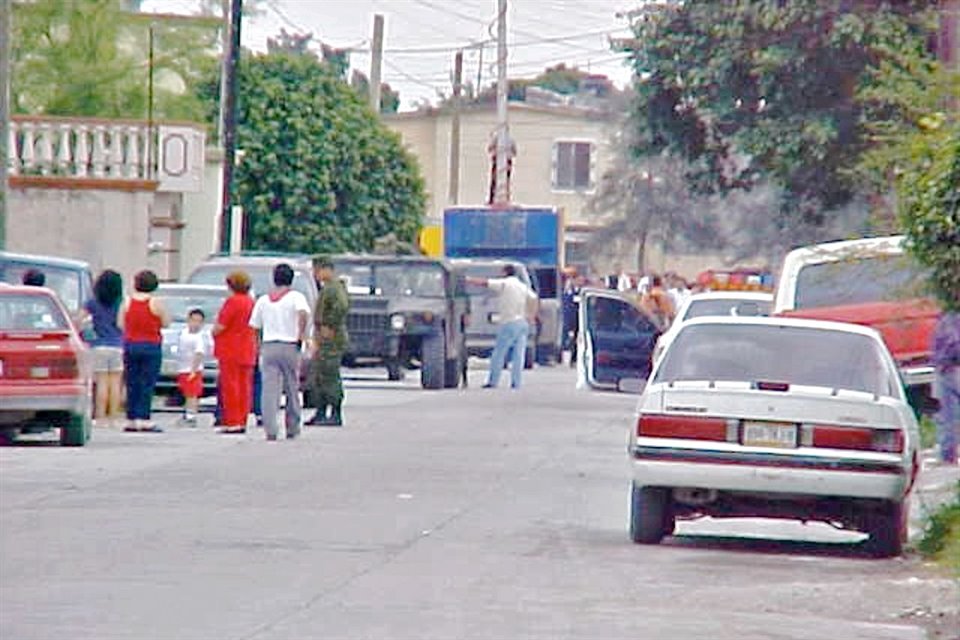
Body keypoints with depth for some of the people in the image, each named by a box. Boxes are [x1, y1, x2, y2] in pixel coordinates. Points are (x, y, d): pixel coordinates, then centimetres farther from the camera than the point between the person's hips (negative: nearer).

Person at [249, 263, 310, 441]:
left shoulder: (263, 300, 11)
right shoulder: (295, 297, -1)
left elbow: (255, 325, 11)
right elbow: (303, 313, -21)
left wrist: (259, 347, 21)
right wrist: (301, 334, -9)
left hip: (268, 347, 2)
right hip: (289, 346, -2)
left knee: (269, 390, -4)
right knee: (292, 390, 11)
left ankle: (270, 430, -16)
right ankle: (292, 429, 17)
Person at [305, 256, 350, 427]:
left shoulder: (335, 287, -14)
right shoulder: (326, 288, 19)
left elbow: (342, 306, -31)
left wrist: (330, 327, -23)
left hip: (331, 340, -11)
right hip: (322, 341, 11)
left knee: (330, 377, -9)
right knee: (317, 378, 13)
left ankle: (336, 415, -8)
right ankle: (321, 413, 17)